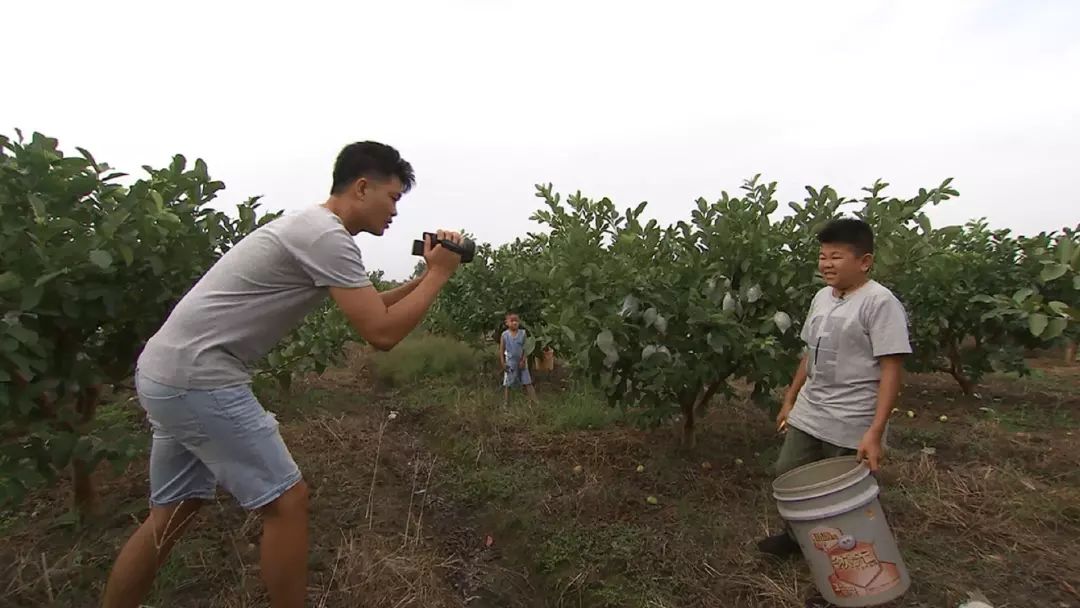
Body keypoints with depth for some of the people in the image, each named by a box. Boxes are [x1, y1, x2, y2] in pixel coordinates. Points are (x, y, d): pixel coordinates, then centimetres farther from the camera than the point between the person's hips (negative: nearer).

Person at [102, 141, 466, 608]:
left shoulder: (309, 228, 15)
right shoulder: (327, 237, -17)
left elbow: (369, 307, 21)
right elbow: (381, 333, -20)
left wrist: (423, 276, 11)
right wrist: (439, 274, -10)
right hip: (198, 377, -10)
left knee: (173, 512, 21)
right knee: (286, 501, -1)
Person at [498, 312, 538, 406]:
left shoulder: (522, 333, -7)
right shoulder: (504, 334, -9)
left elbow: (525, 348, -4)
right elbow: (501, 350, -3)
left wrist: (523, 360, -12)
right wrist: (502, 363, -7)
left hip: (521, 362, 1)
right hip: (510, 363, 0)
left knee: (528, 382, 6)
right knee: (507, 384, 9)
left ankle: (535, 401, 11)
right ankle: (506, 403, 19)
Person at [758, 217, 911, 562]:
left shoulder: (879, 302, -16)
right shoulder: (821, 297, 7)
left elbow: (892, 370, -19)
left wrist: (875, 432, -24)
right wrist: (789, 400, 16)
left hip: (852, 424, -7)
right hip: (807, 414, 7)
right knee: (787, 476, 16)